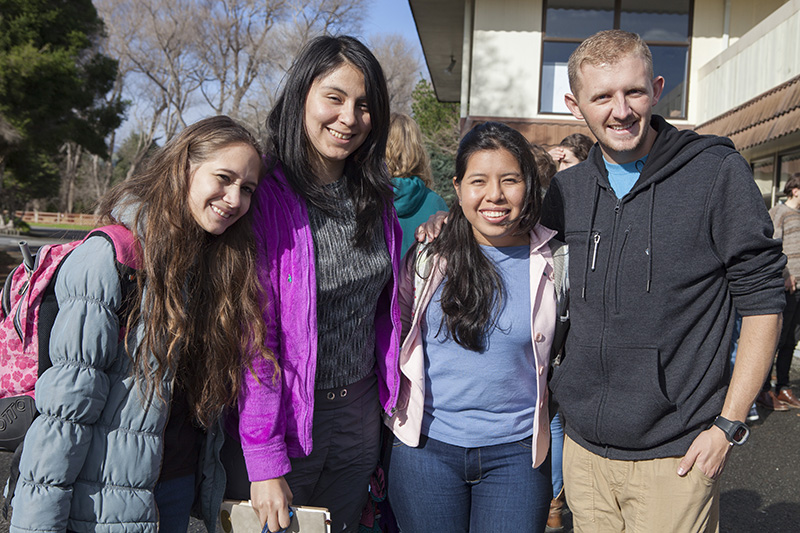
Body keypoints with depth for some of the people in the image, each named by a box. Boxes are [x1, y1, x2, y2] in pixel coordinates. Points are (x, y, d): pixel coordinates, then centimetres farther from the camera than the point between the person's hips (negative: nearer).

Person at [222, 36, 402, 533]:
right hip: (282, 419, -5)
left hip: (359, 417, 6)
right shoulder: (264, 198, -16)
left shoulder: (375, 196, 3)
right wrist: (264, 463, -18)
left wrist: (386, 405, 7)